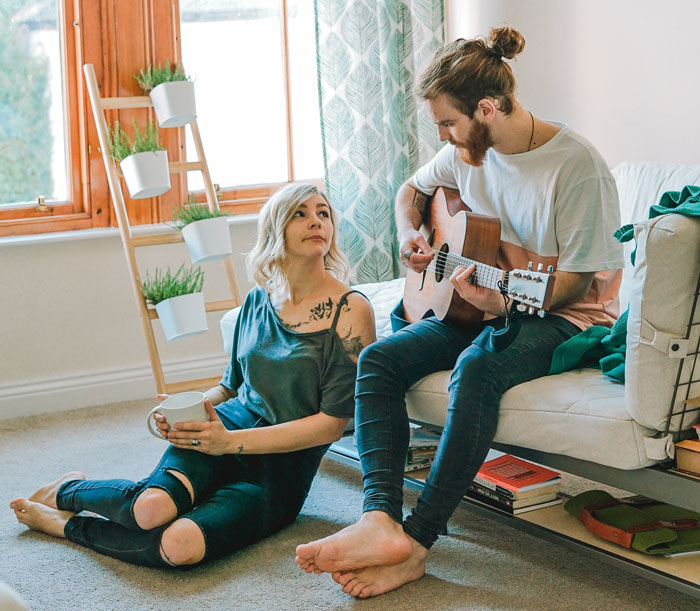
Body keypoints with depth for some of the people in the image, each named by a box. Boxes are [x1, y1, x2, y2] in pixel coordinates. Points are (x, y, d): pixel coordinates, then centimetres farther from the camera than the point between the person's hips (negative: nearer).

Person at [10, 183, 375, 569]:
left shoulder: (351, 310, -7)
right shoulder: (258, 301, 9)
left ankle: (67, 525, -4)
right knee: (153, 505, -31)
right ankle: (69, 489, 4)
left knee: (181, 546, -31)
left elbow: (333, 422, -12)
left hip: (279, 477, -3)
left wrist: (230, 441, -16)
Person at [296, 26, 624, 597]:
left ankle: (416, 541, -34)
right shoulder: (466, 152, 4)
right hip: (479, 305, 8)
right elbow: (411, 190, 24)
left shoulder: (576, 165, -17)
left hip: (563, 316, -7)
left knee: (477, 368, -38)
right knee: (378, 358, -14)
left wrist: (506, 301, -31)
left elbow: (580, 277, -16)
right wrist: (410, 236, 2)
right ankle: (381, 519, -32)